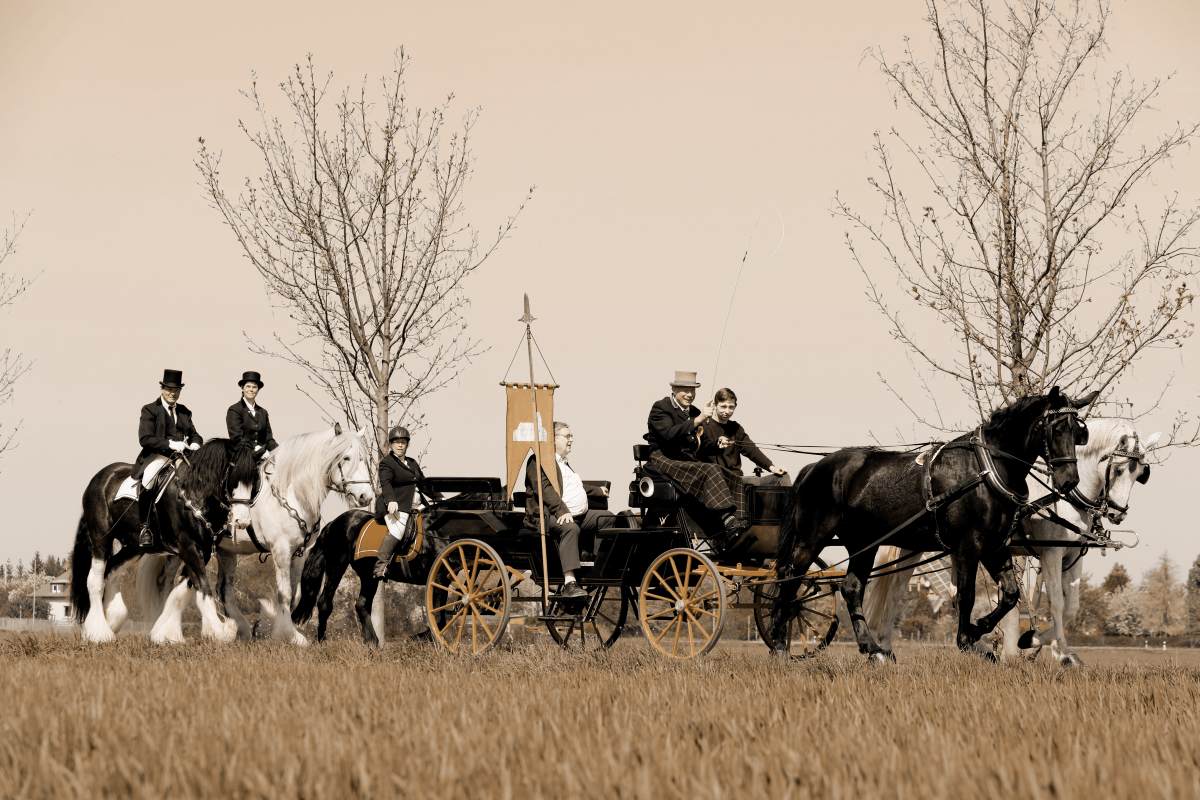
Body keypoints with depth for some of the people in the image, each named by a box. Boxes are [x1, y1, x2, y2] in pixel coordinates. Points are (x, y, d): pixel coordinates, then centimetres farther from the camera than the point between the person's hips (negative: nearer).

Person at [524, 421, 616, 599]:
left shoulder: (564, 462, 28)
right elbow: (545, 489, -20)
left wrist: (598, 491, 48)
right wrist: (562, 511, -30)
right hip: (551, 516, -10)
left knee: (609, 518, 7)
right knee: (570, 528, -38)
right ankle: (569, 583, -47)